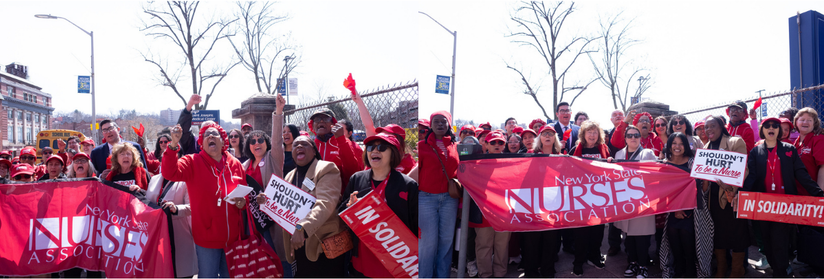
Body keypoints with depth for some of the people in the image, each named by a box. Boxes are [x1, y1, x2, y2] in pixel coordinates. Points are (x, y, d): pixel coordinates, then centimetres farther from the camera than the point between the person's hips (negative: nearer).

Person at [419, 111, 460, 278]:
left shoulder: (454, 146, 10)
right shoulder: (422, 145, 3)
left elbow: (459, 171, 13)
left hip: (449, 197, 3)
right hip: (426, 198, -3)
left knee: (447, 239, 6)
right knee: (429, 240, -5)